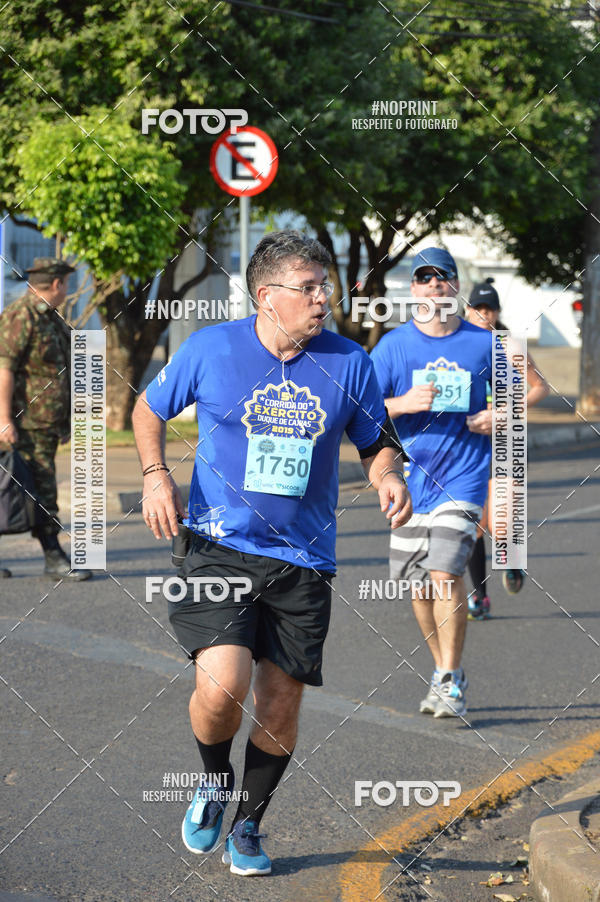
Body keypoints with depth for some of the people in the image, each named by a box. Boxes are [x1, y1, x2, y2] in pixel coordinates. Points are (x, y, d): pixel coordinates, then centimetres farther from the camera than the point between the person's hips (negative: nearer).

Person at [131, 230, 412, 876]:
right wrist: (155, 475, -4)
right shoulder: (210, 349, -3)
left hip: (303, 561, 3)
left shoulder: (348, 362, 1)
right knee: (221, 687, -20)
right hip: (220, 549, -2)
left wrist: (388, 477, -10)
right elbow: (148, 409, 12)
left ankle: (248, 826, 31)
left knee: (280, 709, 6)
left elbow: (377, 443, 13)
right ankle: (213, 781, 14)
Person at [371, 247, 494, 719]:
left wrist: (501, 415, -5)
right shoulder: (394, 345, 1)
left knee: (445, 574, -16)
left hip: (463, 476, -2)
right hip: (410, 479, 3)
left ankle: (451, 684, -6)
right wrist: (403, 404, -19)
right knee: (418, 582, 9)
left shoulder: (483, 343, 2)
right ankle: (444, 669, 28)